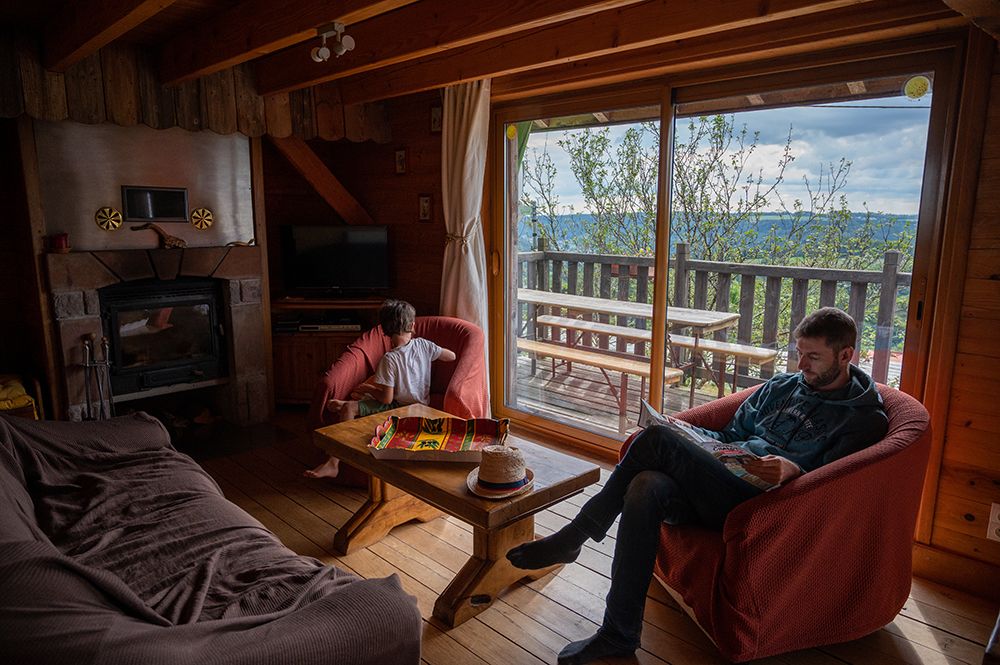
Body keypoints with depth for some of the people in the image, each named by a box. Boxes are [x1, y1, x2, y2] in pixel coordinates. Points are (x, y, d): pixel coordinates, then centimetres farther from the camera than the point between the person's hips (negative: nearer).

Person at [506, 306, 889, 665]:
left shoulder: (866, 419, 7)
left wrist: (793, 470, -22)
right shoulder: (781, 387, 25)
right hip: (720, 482, 6)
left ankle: (574, 537, -12)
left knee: (657, 440, -26)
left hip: (761, 504, -6)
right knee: (646, 488, -30)